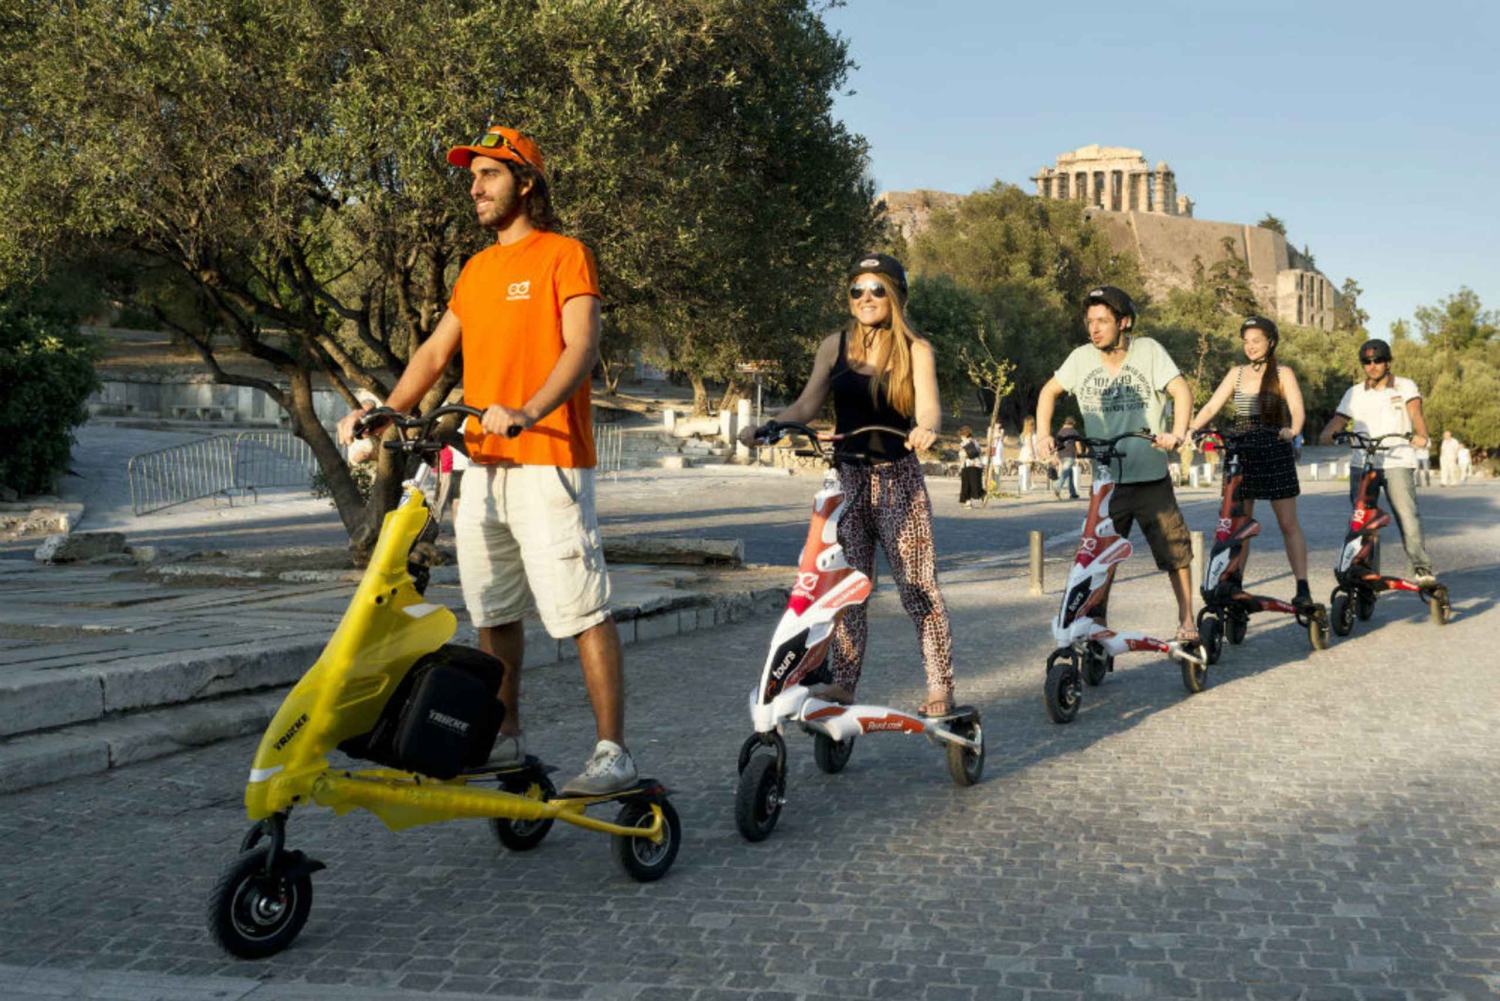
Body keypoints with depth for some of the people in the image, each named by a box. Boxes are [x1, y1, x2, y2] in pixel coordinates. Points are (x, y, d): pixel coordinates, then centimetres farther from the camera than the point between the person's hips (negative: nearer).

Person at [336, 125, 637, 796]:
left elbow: (582, 346, -15)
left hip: (547, 462, -8)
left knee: (582, 613, -9)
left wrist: (527, 413, -31)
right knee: (493, 613, 13)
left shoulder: (564, 255, -2)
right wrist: (385, 411, 3)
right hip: (481, 465, 8)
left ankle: (613, 754, -5)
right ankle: (506, 739, 26)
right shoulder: (477, 269, 21)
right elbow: (436, 350, 19)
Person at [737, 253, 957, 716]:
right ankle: (843, 681, 12)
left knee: (918, 587, -3)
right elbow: (806, 405, 4)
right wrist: (763, 427, -13)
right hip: (847, 477, 3)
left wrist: (925, 429, -36)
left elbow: (928, 406, -13)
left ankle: (941, 689, 5)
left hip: (899, 480, -3)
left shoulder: (915, 351, 1)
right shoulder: (835, 346, 7)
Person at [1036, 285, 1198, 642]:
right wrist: (1043, 435, -3)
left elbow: (1181, 391, -13)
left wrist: (1177, 434, -29)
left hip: (1152, 480, -1)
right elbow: (1050, 391, 11)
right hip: (1106, 482, 1)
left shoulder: (1148, 350, -7)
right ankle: (1098, 627, 14)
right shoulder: (1082, 357, -2)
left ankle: (1186, 619, 24)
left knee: (1175, 550, 6)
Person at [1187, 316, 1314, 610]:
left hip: (1275, 453, -3)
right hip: (1243, 453, 4)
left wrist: (1292, 431, -34)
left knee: (1288, 523, -2)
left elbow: (1298, 410, -12)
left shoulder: (1282, 373, 1)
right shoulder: (1237, 373, 11)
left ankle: (1302, 588, -2)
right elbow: (1211, 407, 4)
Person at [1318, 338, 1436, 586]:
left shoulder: (1405, 386, 10)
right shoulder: (1354, 393, 16)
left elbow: (1415, 412, -7)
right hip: (1362, 464, 3)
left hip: (1397, 463, -3)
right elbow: (1339, 419, 6)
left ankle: (1422, 567, -13)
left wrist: (1420, 435, -28)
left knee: (1407, 515, -16)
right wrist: (1327, 433, -18)